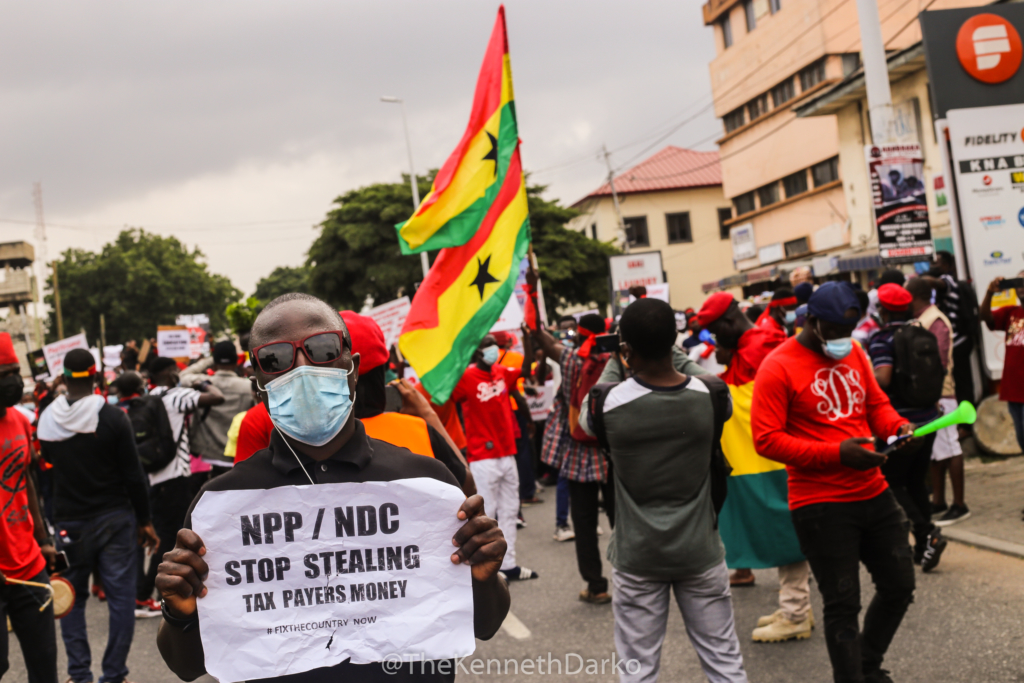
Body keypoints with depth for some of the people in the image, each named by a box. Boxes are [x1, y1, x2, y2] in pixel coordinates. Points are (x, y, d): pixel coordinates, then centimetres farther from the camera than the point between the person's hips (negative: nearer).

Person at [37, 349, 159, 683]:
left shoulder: (46, 420, -2)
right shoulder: (113, 418, -12)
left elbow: (48, 463, 14)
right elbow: (133, 475, -10)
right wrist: (144, 520, -2)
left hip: (69, 522, 3)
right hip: (114, 518, -3)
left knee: (72, 598, 14)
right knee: (120, 596, 5)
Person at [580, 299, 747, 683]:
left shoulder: (608, 402, -17)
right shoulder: (710, 395, -12)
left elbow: (583, 423, 6)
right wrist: (672, 353, 17)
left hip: (637, 556, -1)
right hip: (700, 551, 2)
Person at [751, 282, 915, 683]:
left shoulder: (853, 352, 8)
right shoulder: (778, 368, -13)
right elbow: (766, 440, -17)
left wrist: (898, 427, -4)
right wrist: (836, 454, -22)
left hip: (874, 493, 7)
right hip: (821, 506, -7)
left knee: (899, 587, 17)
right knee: (843, 605, 0)